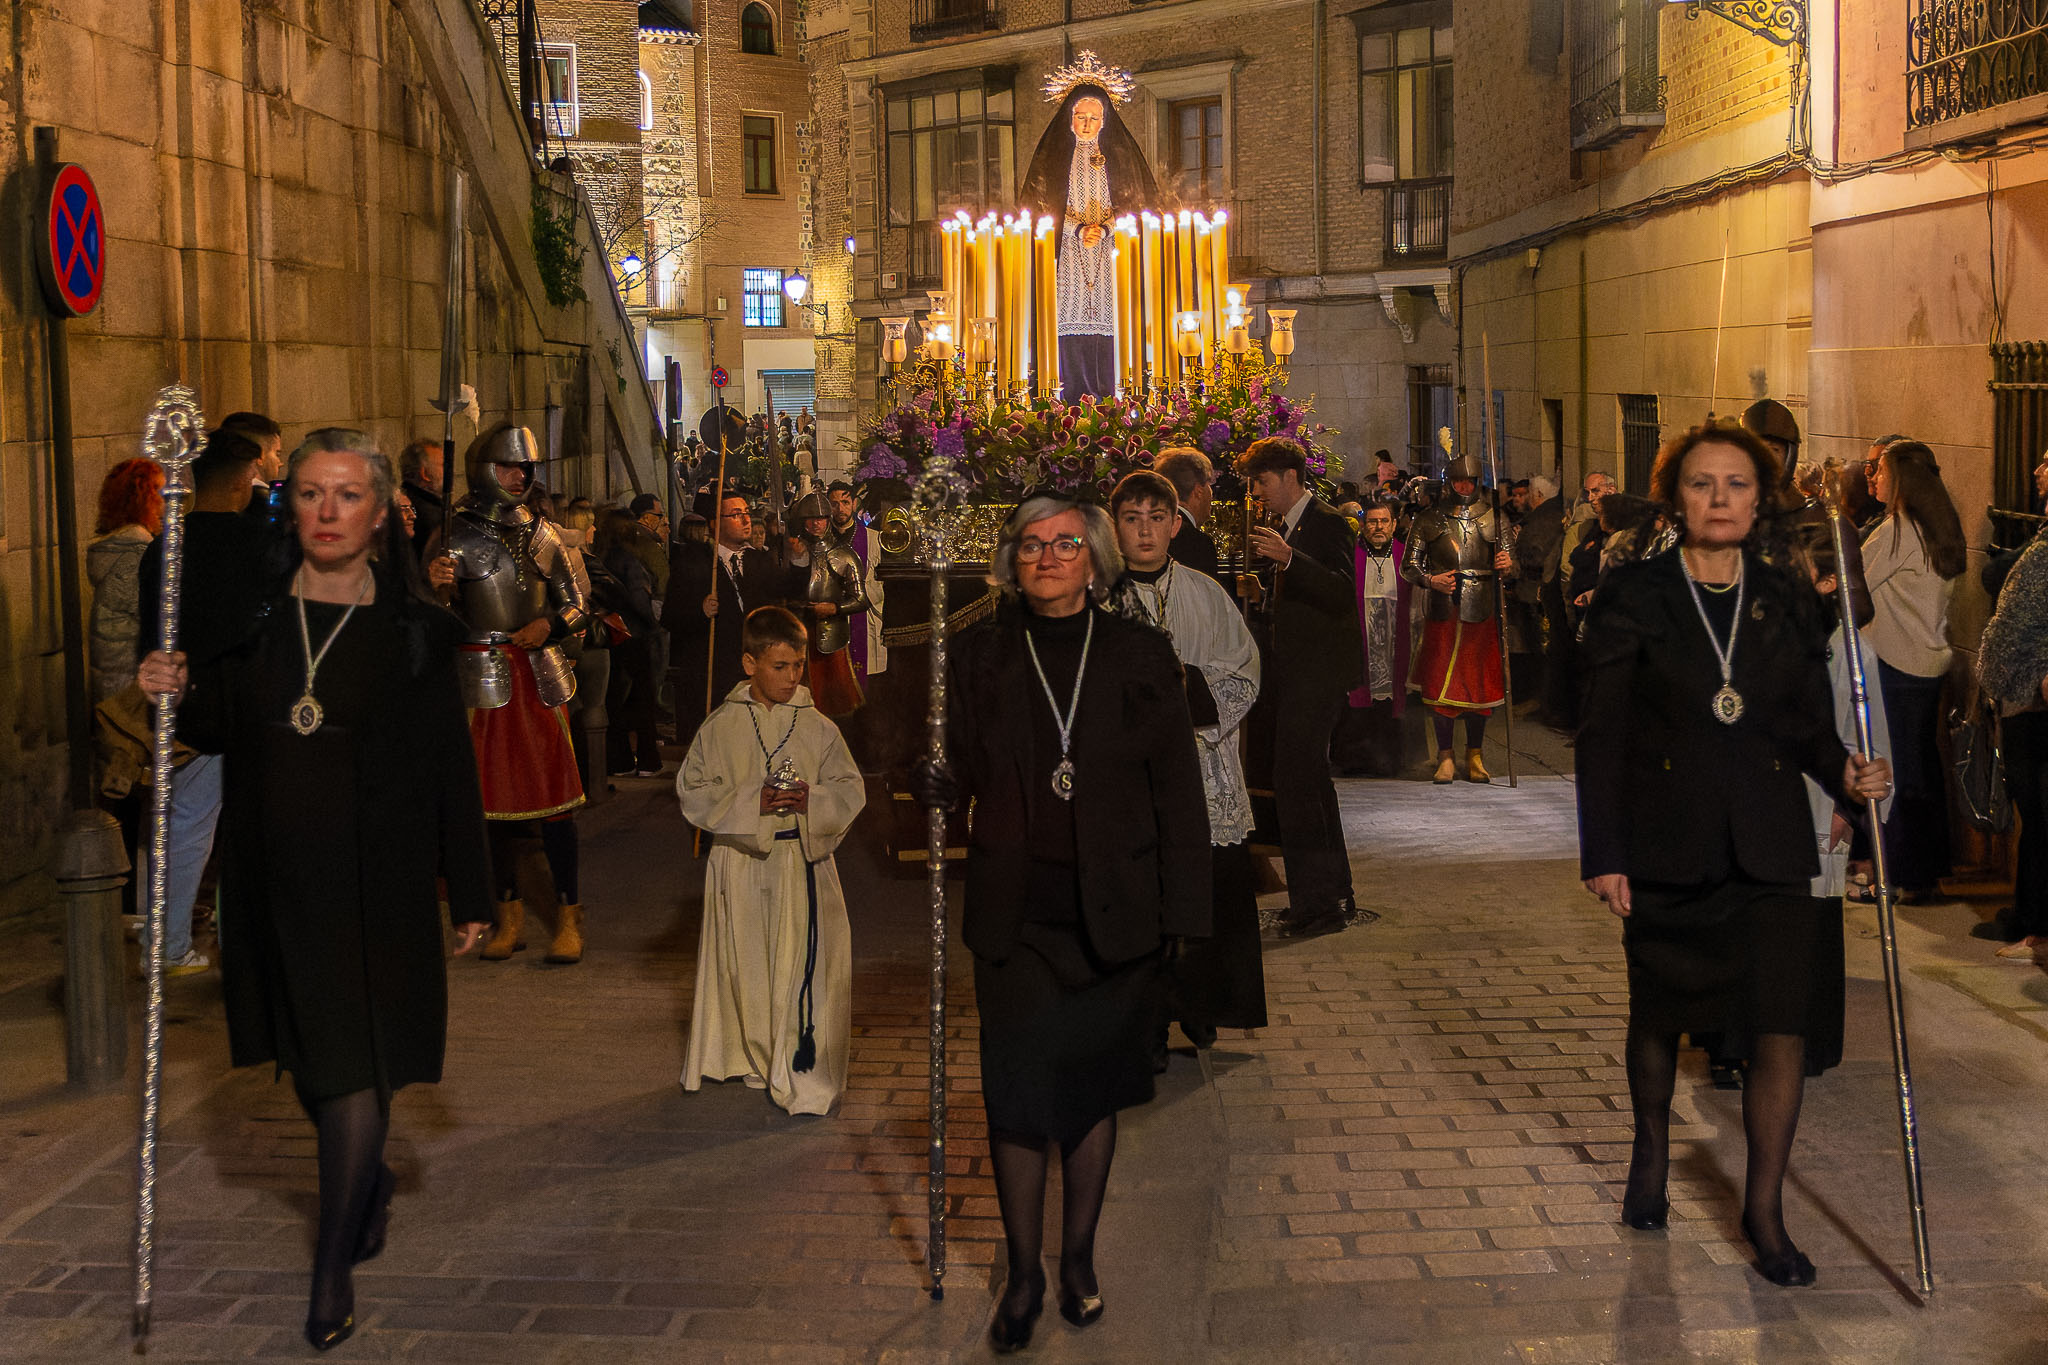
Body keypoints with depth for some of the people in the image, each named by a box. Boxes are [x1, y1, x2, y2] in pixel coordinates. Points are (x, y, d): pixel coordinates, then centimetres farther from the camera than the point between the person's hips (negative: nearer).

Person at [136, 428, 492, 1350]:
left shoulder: (414, 632, -5)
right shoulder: (253, 614, 3)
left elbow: (450, 768, -3)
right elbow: (223, 731, 12)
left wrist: (471, 893, -1)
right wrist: (178, 696, -10)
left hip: (375, 883, -4)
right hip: (274, 877, 4)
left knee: (356, 1066, -4)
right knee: (309, 1058, 17)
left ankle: (335, 1268, 7)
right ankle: (370, 1185, 44)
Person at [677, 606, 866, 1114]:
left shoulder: (818, 728, 1)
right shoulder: (721, 727, -1)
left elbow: (851, 790, 4)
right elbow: (693, 792, -3)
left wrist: (812, 800, -17)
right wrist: (753, 802, -15)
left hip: (805, 859, 0)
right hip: (741, 864, 0)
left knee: (804, 967, -4)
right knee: (746, 965, 10)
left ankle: (804, 1076, 3)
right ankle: (755, 1062, 28)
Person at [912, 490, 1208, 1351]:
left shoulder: (1141, 656, 0)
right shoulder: (979, 656, 3)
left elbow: (1178, 793, 0)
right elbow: (963, 771, 8)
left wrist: (1182, 917, -5)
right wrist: (937, 785, -17)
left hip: (1112, 916, 0)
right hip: (1015, 916, 0)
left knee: (1093, 1086, 11)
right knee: (1016, 1093, 0)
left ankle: (1079, 1255, 28)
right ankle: (1024, 1274, 15)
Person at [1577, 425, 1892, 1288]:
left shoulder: (1789, 603, 6)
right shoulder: (1632, 597, -3)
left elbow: (1812, 724, 11)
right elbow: (1602, 733, -4)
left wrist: (1846, 772, -11)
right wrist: (1602, 852, -7)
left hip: (1769, 845, 2)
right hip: (1667, 846, -1)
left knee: (1783, 1026, -5)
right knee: (1659, 1015, 13)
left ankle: (1764, 1209, 9)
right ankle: (1652, 1151, 41)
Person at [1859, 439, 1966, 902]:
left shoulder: (1896, 531, -17)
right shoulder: (1940, 529, 9)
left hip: (1897, 665, -8)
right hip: (1931, 660, 8)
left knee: (1892, 770, -1)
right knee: (1923, 764, 14)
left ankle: (1900, 876, 2)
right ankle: (1930, 866, 21)